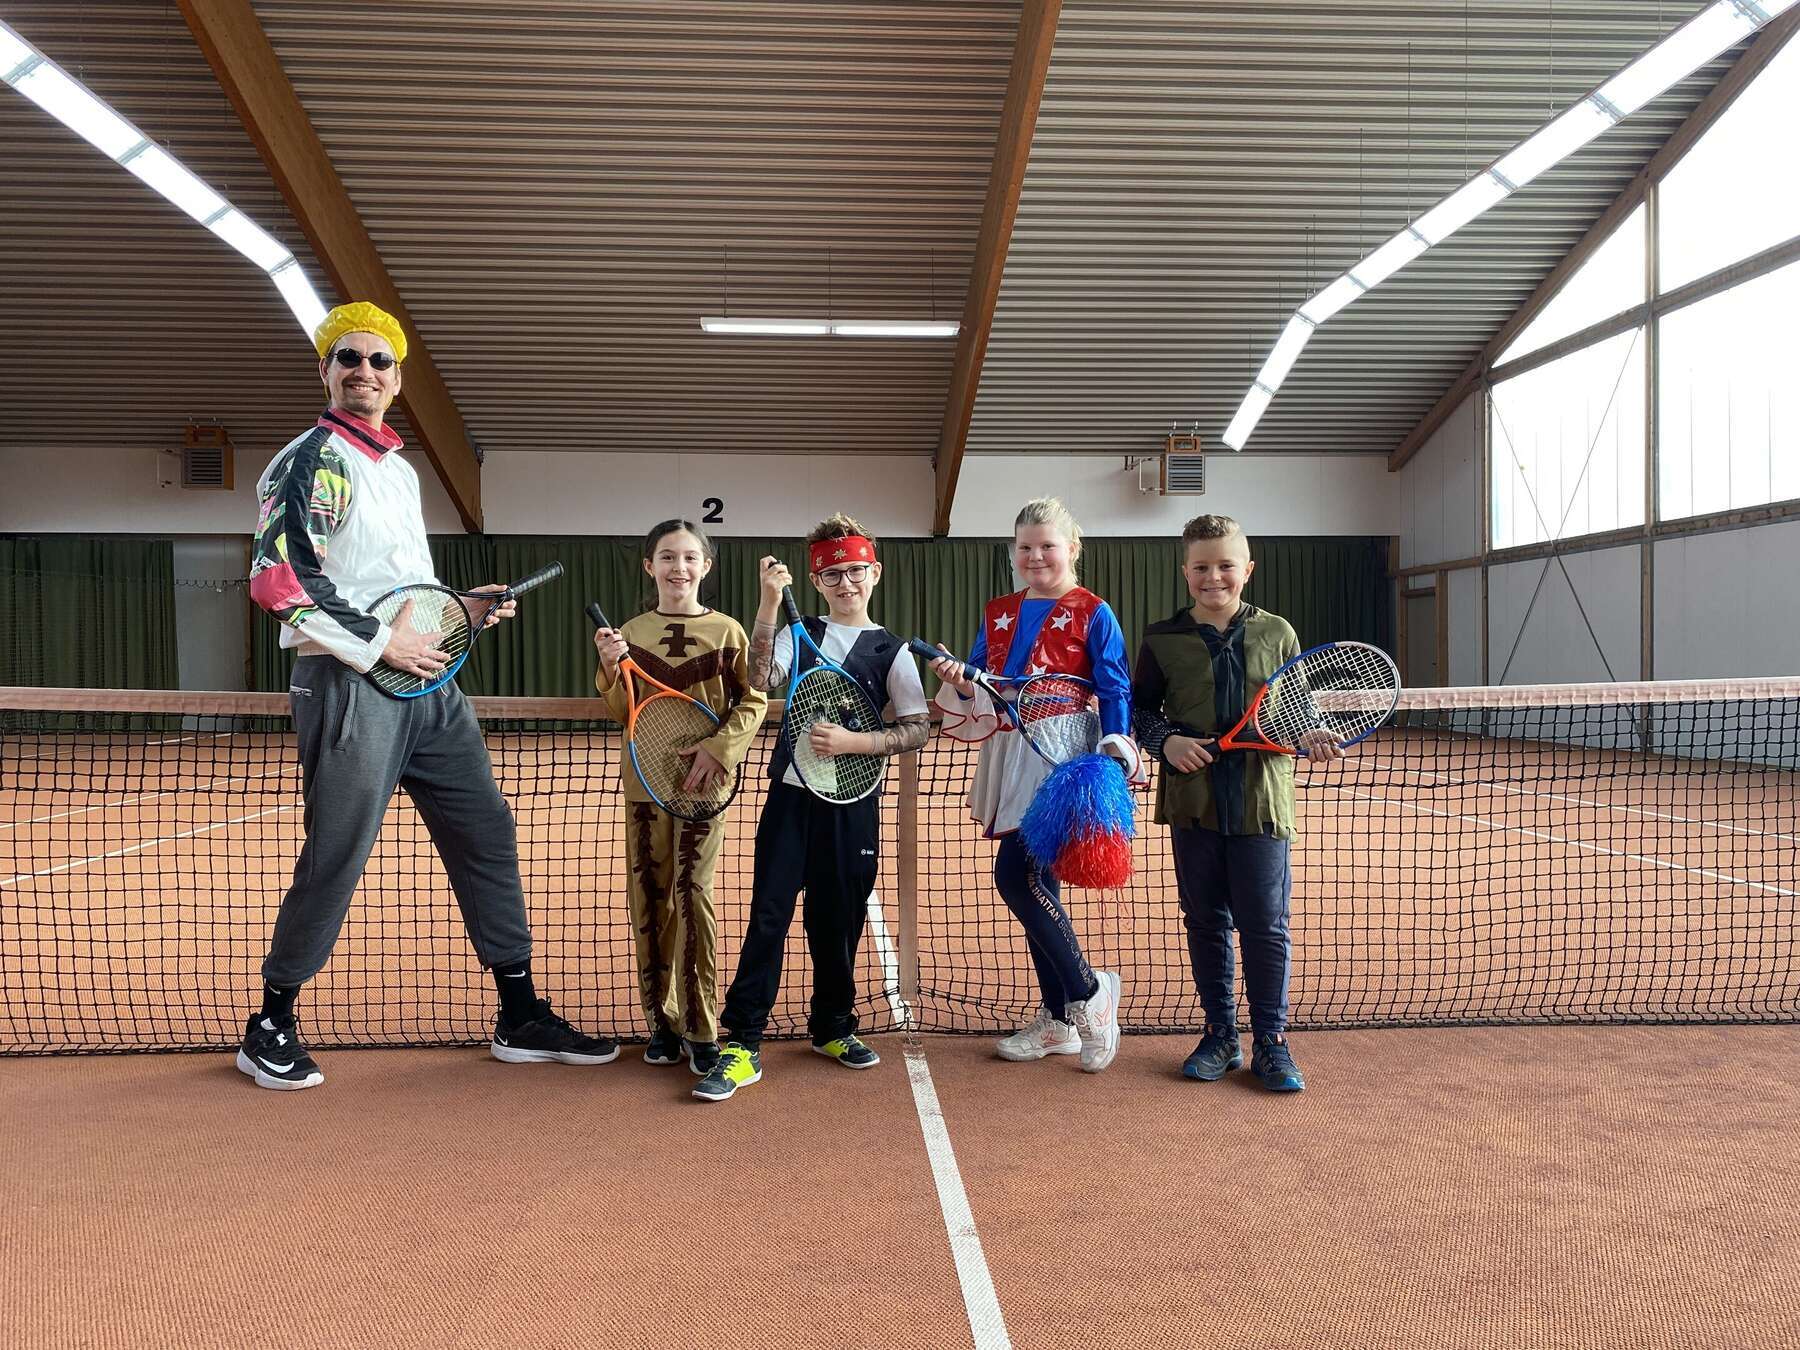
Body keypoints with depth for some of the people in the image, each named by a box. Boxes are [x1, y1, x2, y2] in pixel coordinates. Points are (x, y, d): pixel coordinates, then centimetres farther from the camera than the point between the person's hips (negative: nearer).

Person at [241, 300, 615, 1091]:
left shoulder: (402, 472, 22)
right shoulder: (309, 461, -4)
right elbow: (277, 579, -17)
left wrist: (459, 610, 11)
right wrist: (380, 642, -18)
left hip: (427, 686, 8)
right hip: (347, 687, -8)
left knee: (487, 833, 6)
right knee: (337, 857, -3)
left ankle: (521, 1019, 14)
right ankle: (270, 1028, 17)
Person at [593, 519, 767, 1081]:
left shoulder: (725, 630, 0)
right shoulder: (630, 633, 6)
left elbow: (752, 701, -1)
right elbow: (619, 713, 5)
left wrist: (719, 748, -15)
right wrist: (611, 668, -12)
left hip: (703, 780, -2)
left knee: (692, 892, -6)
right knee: (649, 897, 6)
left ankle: (701, 1027, 6)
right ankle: (662, 1021, 19)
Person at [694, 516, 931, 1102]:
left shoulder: (892, 650, 4)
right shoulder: (796, 634, 7)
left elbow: (918, 729, -3)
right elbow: (759, 679, -14)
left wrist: (853, 741, -15)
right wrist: (769, 604, -22)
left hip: (852, 803, 0)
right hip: (792, 794, 0)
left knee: (838, 920, 10)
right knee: (768, 915, -5)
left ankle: (832, 1026, 30)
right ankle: (742, 1045, 0)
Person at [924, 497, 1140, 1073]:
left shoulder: (1093, 614, -2)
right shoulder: (998, 613, 14)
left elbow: (1115, 692, -6)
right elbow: (979, 693, 14)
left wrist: (1113, 753, -19)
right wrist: (959, 681, -8)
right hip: (1010, 758, 6)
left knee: (1016, 877, -16)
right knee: (1034, 884, 10)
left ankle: (1089, 990, 4)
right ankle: (1058, 1021, 22)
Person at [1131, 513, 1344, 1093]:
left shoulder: (1276, 633, 4)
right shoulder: (1163, 640, 2)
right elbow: (1140, 709, 9)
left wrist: (1311, 737, -10)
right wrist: (1165, 740, -10)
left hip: (1261, 801, -1)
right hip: (1193, 803, 1)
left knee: (1266, 927, 3)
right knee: (1206, 923, 10)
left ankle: (1271, 1043, 17)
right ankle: (1220, 1035, 25)